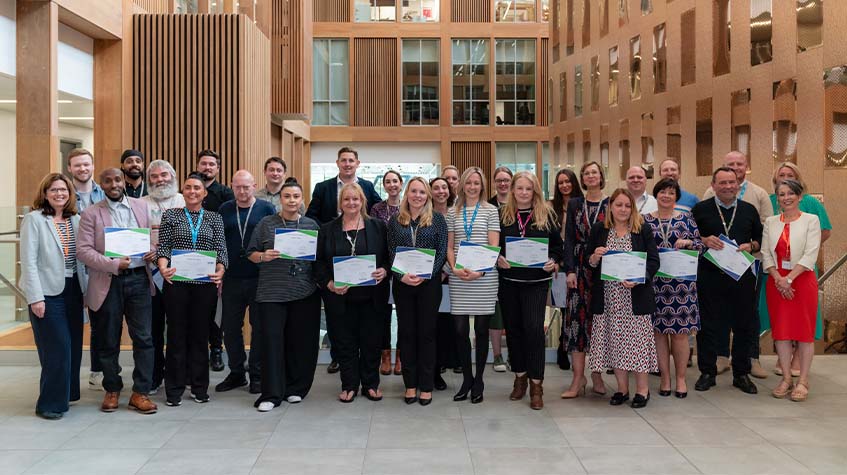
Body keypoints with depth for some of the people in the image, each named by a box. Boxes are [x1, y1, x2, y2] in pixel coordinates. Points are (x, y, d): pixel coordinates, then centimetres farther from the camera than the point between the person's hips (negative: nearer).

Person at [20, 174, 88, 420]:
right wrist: (35, 297, -14)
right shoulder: (34, 219, -4)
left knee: (73, 346, 8)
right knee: (57, 348, -7)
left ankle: (64, 395, 23)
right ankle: (49, 404, 6)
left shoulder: (76, 220, 10)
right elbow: (28, 261, -8)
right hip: (48, 293, -5)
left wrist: (86, 288, 4)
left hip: (73, 291, 5)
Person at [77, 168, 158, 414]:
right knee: (108, 341, 10)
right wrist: (113, 264, -18)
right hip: (108, 282, -1)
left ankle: (140, 393, 9)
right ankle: (112, 390, 27)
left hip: (139, 278, 1)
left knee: (144, 338, -1)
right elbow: (83, 250, -6)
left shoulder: (142, 206, 9)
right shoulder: (92, 214, 1)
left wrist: (153, 251, -5)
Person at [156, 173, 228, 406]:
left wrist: (220, 271, -16)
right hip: (176, 282, -1)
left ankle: (200, 387, 18)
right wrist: (163, 268, -18)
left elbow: (221, 249, 3)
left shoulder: (214, 218, 9)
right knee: (176, 334, 3)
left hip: (205, 283, 1)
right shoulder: (170, 215, 7)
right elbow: (163, 247, 0)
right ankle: (174, 389, 12)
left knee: (200, 334, 8)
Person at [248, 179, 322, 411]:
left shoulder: (311, 225, 11)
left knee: (301, 341, 4)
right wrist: (264, 256, -12)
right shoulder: (266, 224, 7)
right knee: (272, 340, -4)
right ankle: (271, 394, 3)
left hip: (305, 293, 2)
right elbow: (251, 254, 8)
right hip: (272, 292, -1)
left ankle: (296, 389, 20)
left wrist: (311, 254, -6)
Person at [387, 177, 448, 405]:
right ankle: (410, 384, 15)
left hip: (429, 283, -2)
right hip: (402, 283, 2)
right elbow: (391, 253, 4)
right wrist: (403, 276, -12)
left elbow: (442, 252, -2)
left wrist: (425, 275, -14)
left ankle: (426, 386, 11)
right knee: (406, 332, 6)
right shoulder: (395, 221, 7)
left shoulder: (437, 219, 2)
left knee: (427, 332, 3)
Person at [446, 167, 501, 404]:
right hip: (458, 278, 2)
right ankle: (466, 378, 17)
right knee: (460, 329, 1)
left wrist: (480, 271, -14)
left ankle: (478, 381, 16)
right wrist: (454, 268, -6)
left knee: (481, 329, 3)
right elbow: (449, 246, 11)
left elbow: (494, 246, -2)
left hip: (484, 276, -2)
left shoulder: (490, 211, 4)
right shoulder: (453, 212, 12)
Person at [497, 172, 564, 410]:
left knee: (534, 328, -9)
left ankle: (536, 384, 0)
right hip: (508, 280, 2)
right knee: (513, 328, 9)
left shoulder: (547, 214, 3)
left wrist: (553, 262, -11)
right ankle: (520, 377, 24)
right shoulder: (502, 214, 4)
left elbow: (558, 245, 6)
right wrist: (499, 259, -12)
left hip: (536, 281, -2)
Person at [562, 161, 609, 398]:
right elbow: (569, 239, 4)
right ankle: (578, 378, 1)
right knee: (578, 319, -3)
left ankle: (597, 375, 15)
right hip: (580, 269, 1)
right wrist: (570, 270, -5)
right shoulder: (574, 204, 9)